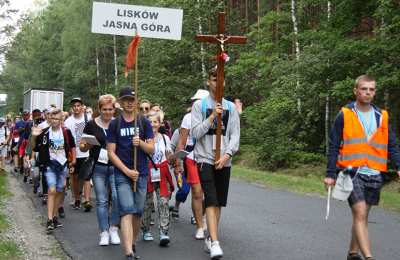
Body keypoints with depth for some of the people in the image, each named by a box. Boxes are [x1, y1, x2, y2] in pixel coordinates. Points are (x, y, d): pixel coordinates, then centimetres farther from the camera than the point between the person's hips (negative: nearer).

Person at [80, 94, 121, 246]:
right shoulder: (92, 125, 3)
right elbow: (82, 148, 7)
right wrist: (87, 145, -15)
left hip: (115, 167, 0)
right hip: (98, 167, 0)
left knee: (117, 197, -12)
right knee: (102, 201, 4)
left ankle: (113, 228, 7)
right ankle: (104, 232, 12)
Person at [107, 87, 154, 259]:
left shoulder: (144, 122, 7)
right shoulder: (114, 124, 4)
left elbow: (151, 149, 5)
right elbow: (111, 152, 0)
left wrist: (140, 143, -16)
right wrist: (127, 171, -10)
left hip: (141, 173, 2)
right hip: (122, 173, -2)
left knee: (138, 212, 7)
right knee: (127, 211, -13)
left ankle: (133, 244, 27)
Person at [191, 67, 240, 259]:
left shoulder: (230, 107, 9)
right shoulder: (199, 105, 2)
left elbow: (235, 135, 4)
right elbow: (195, 132, -6)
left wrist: (227, 155, -10)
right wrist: (212, 116, -14)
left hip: (224, 161, 3)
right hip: (205, 158, -3)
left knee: (219, 202, 8)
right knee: (211, 201, -14)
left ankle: (210, 238, 20)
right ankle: (215, 243, -19)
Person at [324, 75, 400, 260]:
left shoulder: (382, 116, 10)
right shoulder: (344, 115, -1)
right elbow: (333, 147, 0)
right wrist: (330, 174, -6)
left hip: (375, 175, 4)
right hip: (352, 173, -4)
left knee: (362, 216, 13)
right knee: (360, 214, -14)